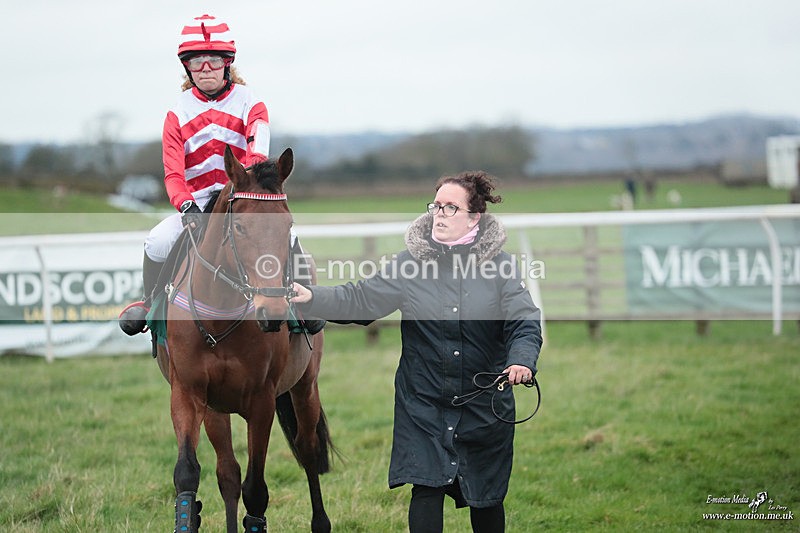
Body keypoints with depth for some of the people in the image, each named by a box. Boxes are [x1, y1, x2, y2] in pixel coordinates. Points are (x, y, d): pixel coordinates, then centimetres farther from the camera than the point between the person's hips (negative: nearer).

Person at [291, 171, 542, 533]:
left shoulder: (500, 266, -4)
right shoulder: (411, 262, -2)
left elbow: (524, 322, -11)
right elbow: (359, 300, -4)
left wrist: (521, 360, -31)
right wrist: (312, 297, -19)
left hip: (485, 405, 0)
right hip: (423, 404, 0)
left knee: (486, 497, 12)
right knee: (426, 490, -8)